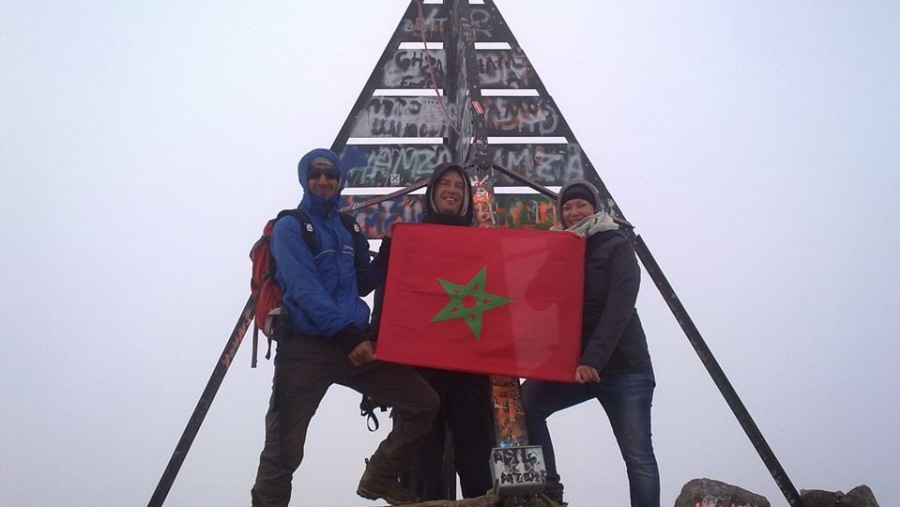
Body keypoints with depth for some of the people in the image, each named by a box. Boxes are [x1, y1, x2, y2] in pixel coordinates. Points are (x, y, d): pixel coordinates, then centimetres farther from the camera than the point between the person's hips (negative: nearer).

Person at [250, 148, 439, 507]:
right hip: (305, 348, -5)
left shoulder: (347, 230, 18)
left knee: (423, 402, 1)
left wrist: (390, 252, 4)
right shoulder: (289, 227, -2)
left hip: (353, 343, 6)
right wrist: (348, 335, -22)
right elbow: (305, 290, -14)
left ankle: (380, 477, 17)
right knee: (284, 449, -5)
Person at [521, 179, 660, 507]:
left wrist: (593, 359, -25)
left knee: (637, 455, -4)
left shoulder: (617, 247, -3)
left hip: (623, 366, -4)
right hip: (573, 363, 5)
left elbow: (619, 306, -15)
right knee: (524, 402, -14)